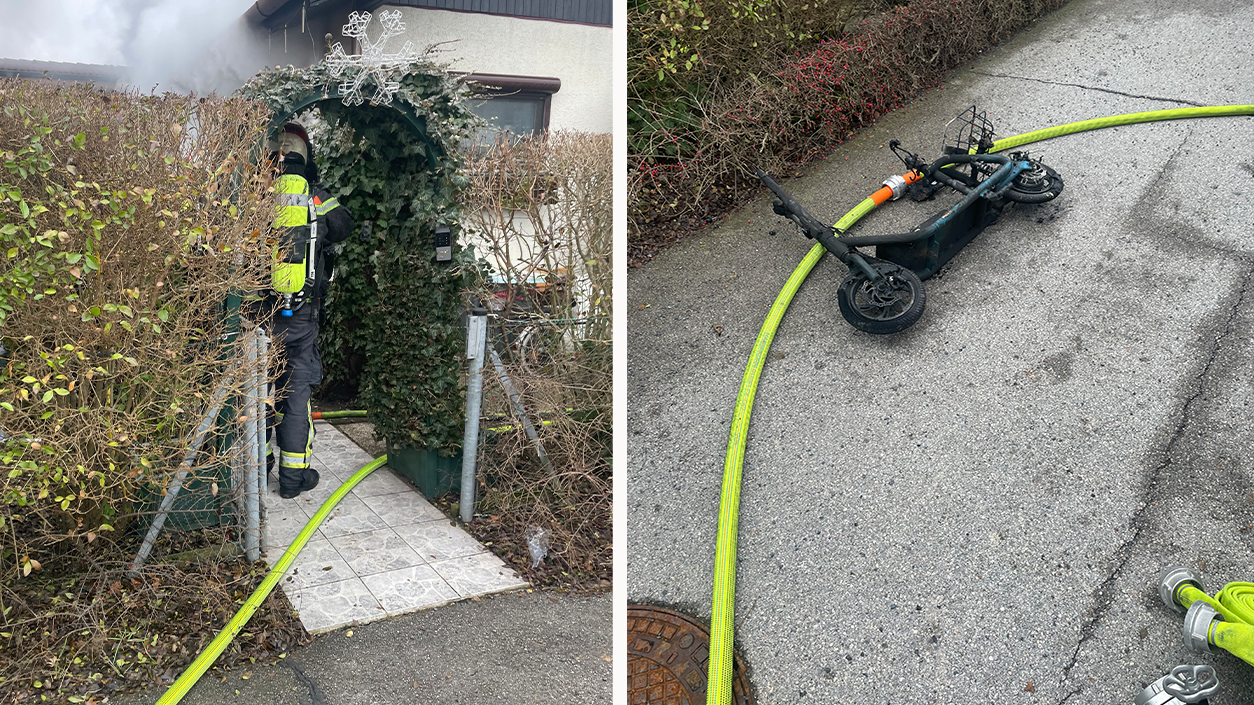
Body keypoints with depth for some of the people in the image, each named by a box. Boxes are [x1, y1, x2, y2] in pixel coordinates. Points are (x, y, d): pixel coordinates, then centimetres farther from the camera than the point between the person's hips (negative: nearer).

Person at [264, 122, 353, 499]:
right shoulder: (314, 196, -5)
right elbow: (343, 225, 11)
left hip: (256, 308, 2)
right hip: (299, 312, -2)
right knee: (296, 389, 6)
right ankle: (293, 474, 10)